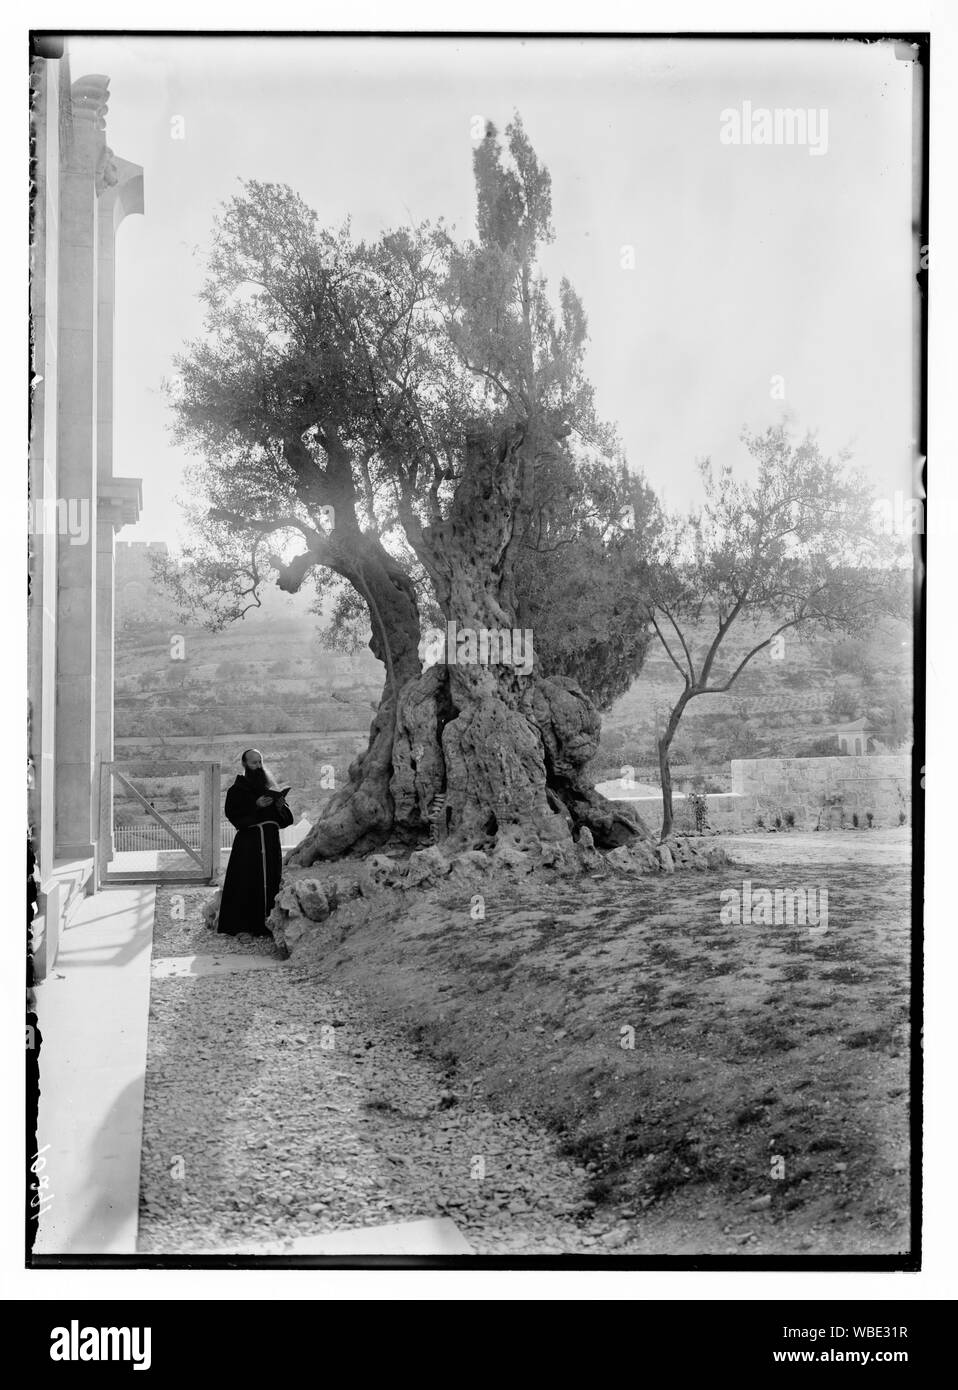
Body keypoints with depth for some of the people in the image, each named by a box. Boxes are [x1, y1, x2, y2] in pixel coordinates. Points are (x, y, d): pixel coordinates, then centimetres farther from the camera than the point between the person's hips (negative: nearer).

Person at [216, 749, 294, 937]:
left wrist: (281, 806, -8)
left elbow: (287, 819, 12)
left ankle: (269, 925, 3)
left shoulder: (272, 789, 17)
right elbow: (232, 814, -9)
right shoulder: (237, 790, 6)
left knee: (271, 883, 0)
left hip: (271, 844, 4)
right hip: (248, 844, -4)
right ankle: (239, 925, -5)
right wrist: (255, 806, -18)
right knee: (247, 884, -9)